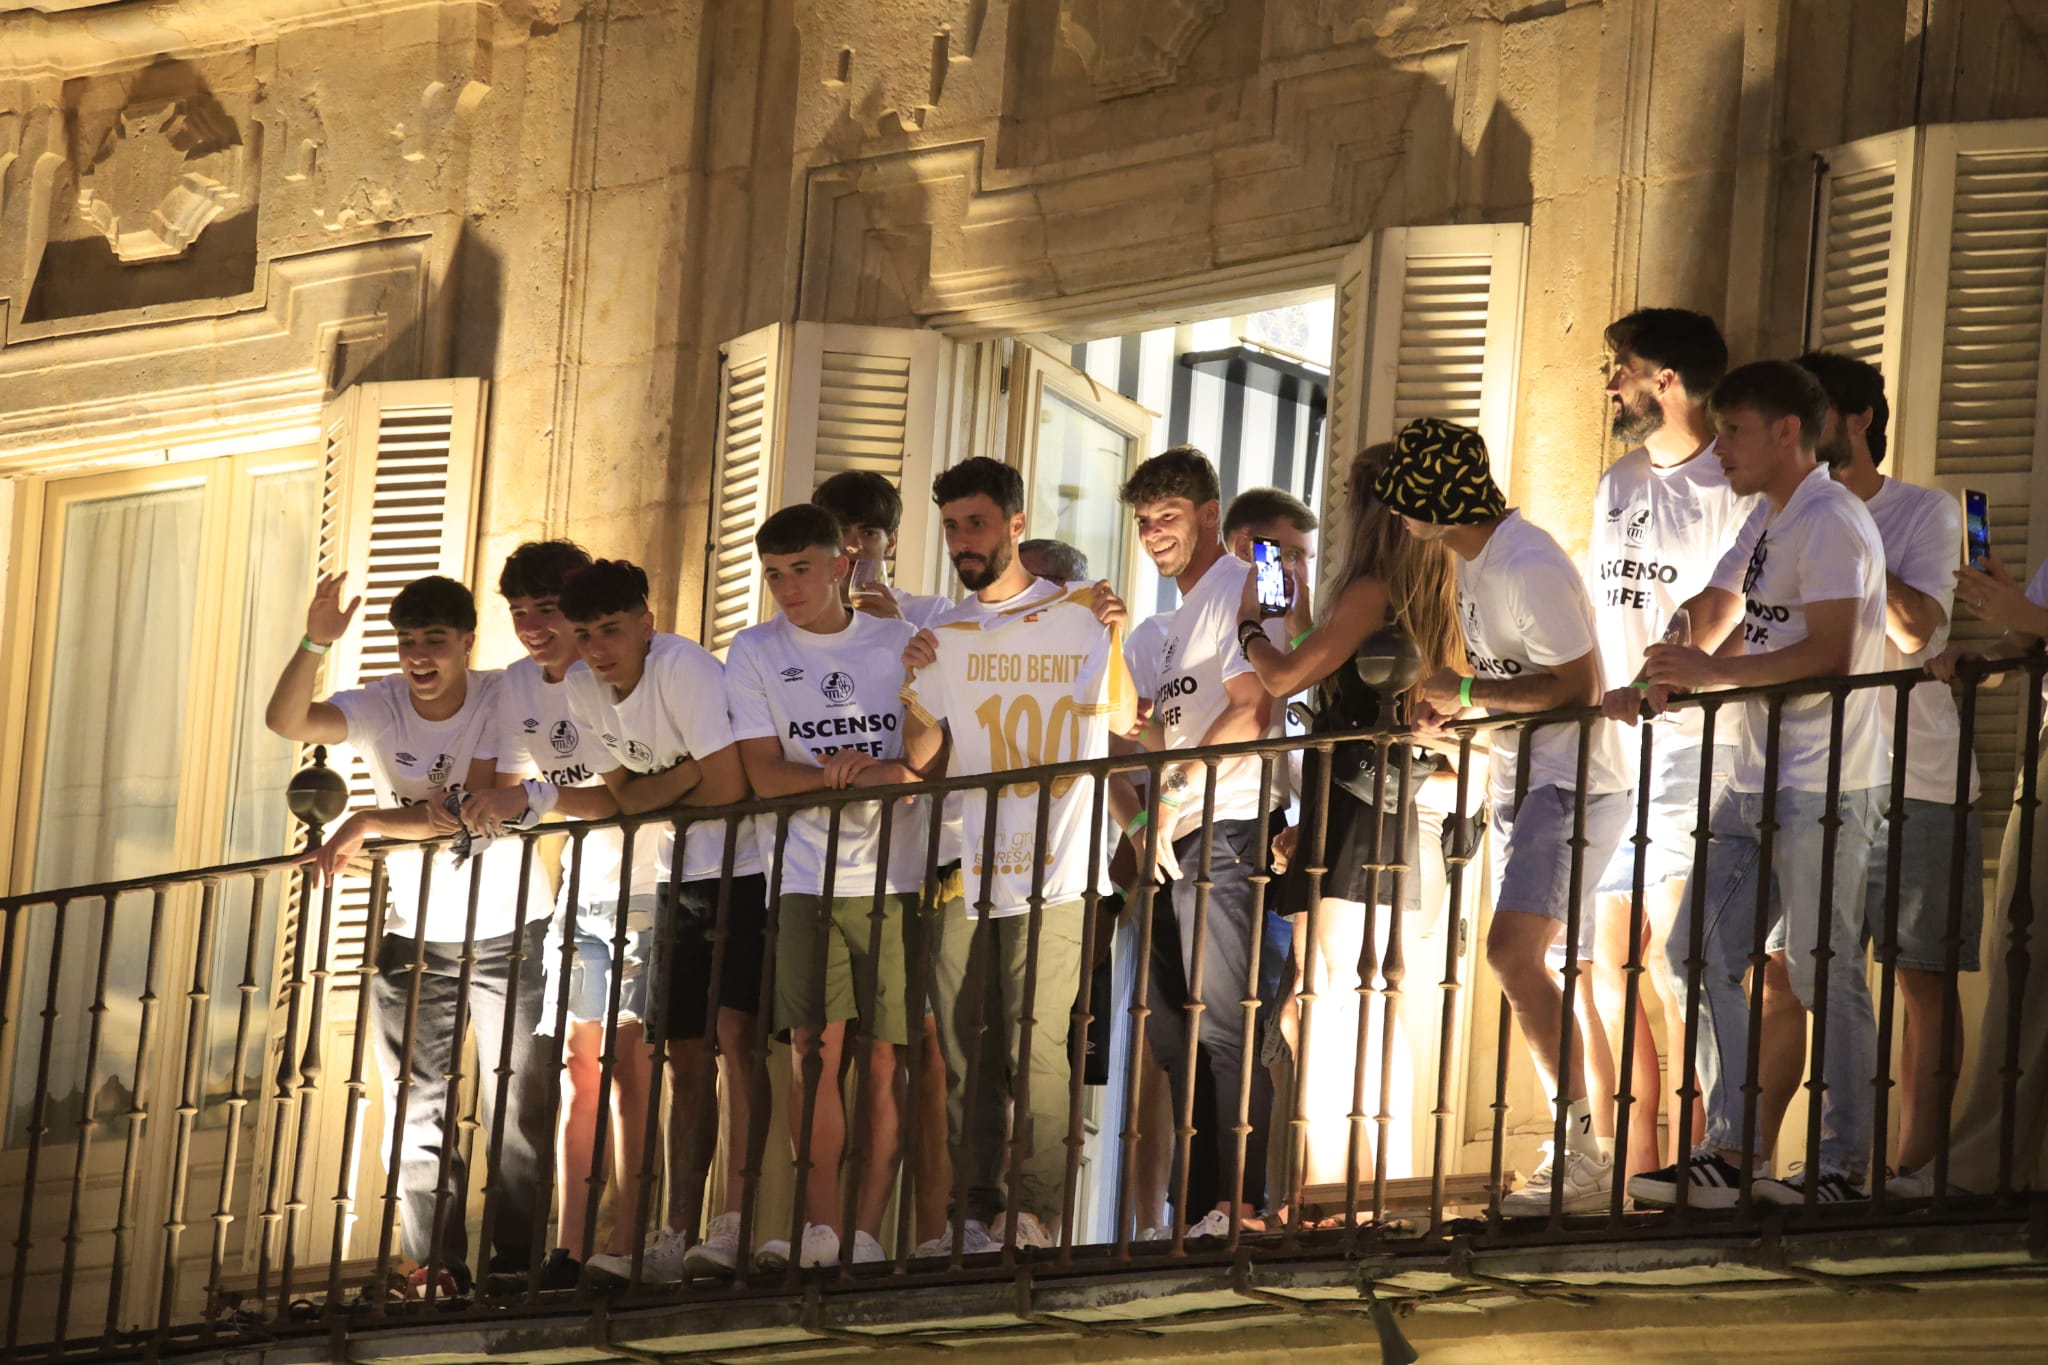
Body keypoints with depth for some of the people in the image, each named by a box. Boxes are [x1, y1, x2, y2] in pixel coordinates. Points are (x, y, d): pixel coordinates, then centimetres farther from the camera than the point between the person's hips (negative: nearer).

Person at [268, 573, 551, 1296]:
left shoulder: (500, 700, -13)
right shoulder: (380, 706, -7)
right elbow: (287, 722, -25)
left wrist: (368, 823, -27)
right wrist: (314, 644, -40)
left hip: (506, 928, -3)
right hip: (413, 936, 3)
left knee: (516, 1101, -4)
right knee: (417, 1108, 1)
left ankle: (518, 1257, 2)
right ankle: (437, 1264, 4)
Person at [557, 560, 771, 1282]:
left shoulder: (683, 668, -20)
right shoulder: (583, 687, 1)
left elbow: (729, 789, -23)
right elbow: (624, 798, 1)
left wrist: (654, 793, -7)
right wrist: (685, 774, -16)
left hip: (746, 868, -7)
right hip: (679, 878, 7)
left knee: (733, 1032, -19)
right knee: (685, 1058, 5)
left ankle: (734, 1222, -23)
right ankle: (675, 1236, 5)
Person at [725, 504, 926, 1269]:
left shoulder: (899, 646, 9)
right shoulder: (755, 653, 8)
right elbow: (764, 775, 0)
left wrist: (871, 774, -19)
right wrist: (840, 776, -18)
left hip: (895, 876, 0)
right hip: (806, 878, 0)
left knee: (884, 1058, -4)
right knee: (816, 1043, -13)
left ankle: (866, 1234, -1)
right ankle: (820, 1227, -10)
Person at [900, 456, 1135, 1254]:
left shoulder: (1080, 617, 6)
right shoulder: (944, 636, 14)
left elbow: (1124, 727, 8)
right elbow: (918, 760, 11)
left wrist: (1113, 641, -3)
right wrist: (916, 681, -3)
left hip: (1054, 872, -4)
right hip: (966, 873, 4)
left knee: (1035, 1043, -13)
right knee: (964, 1051, 1)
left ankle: (1037, 1213, -10)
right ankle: (976, 1213, 6)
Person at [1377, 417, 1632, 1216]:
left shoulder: (1531, 569, -19)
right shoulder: (1472, 563, 12)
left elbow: (1575, 687, -23)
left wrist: (1465, 690, -18)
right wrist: (1452, 708, 4)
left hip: (1573, 785, -10)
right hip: (1519, 783, 10)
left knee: (1514, 953, -19)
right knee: (1528, 969, 10)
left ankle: (1582, 1157, -18)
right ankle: (1576, 1153, 16)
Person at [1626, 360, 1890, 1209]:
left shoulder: (1828, 521, -11)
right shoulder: (1765, 522, 20)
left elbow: (1829, 653, -21)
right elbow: (1715, 619, 23)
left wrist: (1713, 673, -18)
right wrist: (1673, 672, 2)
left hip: (1825, 785, -10)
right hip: (1758, 782, 10)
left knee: (1824, 971, -7)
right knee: (1700, 951, 6)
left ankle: (1844, 1164, -3)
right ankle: (1728, 1154, 9)